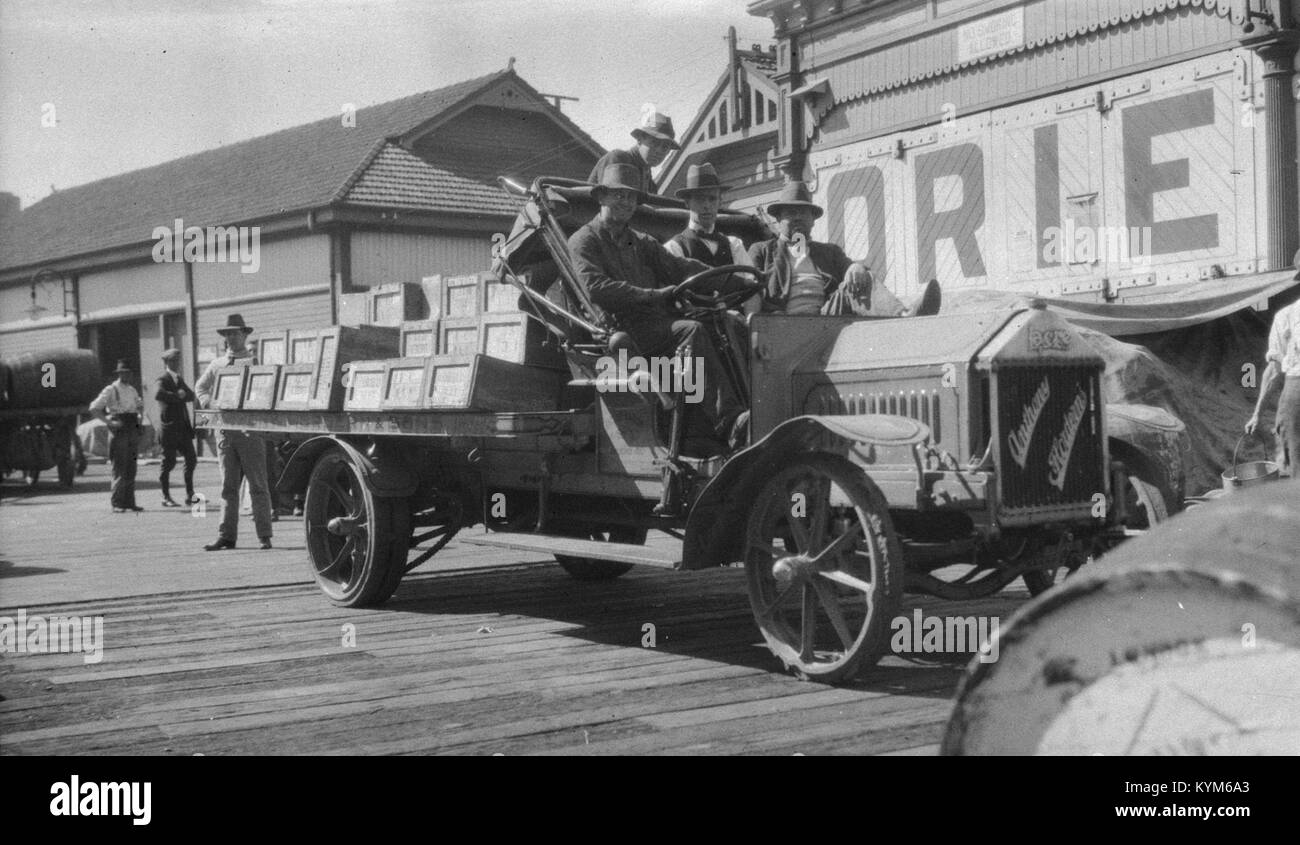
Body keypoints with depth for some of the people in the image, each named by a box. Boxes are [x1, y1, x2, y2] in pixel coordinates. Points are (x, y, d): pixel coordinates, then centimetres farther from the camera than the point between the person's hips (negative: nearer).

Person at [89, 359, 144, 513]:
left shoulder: (132, 390, 14)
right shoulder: (110, 390, -6)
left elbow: (140, 405, 33)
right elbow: (94, 408, -10)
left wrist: (140, 416, 13)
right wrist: (110, 422, -16)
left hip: (133, 430, 6)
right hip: (119, 431, -6)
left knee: (131, 470, 8)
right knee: (120, 470, -8)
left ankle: (129, 503, 13)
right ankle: (117, 504, -5)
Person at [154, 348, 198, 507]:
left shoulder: (179, 379, 19)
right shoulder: (161, 380, -6)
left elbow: (191, 396, 11)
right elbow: (158, 394, -28)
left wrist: (182, 394, -10)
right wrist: (178, 396, -18)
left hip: (183, 427, 7)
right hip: (169, 428, -7)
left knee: (191, 460, 4)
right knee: (168, 463, -3)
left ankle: (190, 496, 11)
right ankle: (166, 498, 6)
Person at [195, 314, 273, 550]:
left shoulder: (256, 362, 2)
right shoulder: (217, 364, 15)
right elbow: (200, 387, 26)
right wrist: (209, 402, 7)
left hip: (250, 429, -4)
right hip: (224, 427, 4)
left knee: (257, 484, -2)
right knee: (228, 485, 6)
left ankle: (264, 536, 1)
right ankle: (226, 536, 9)